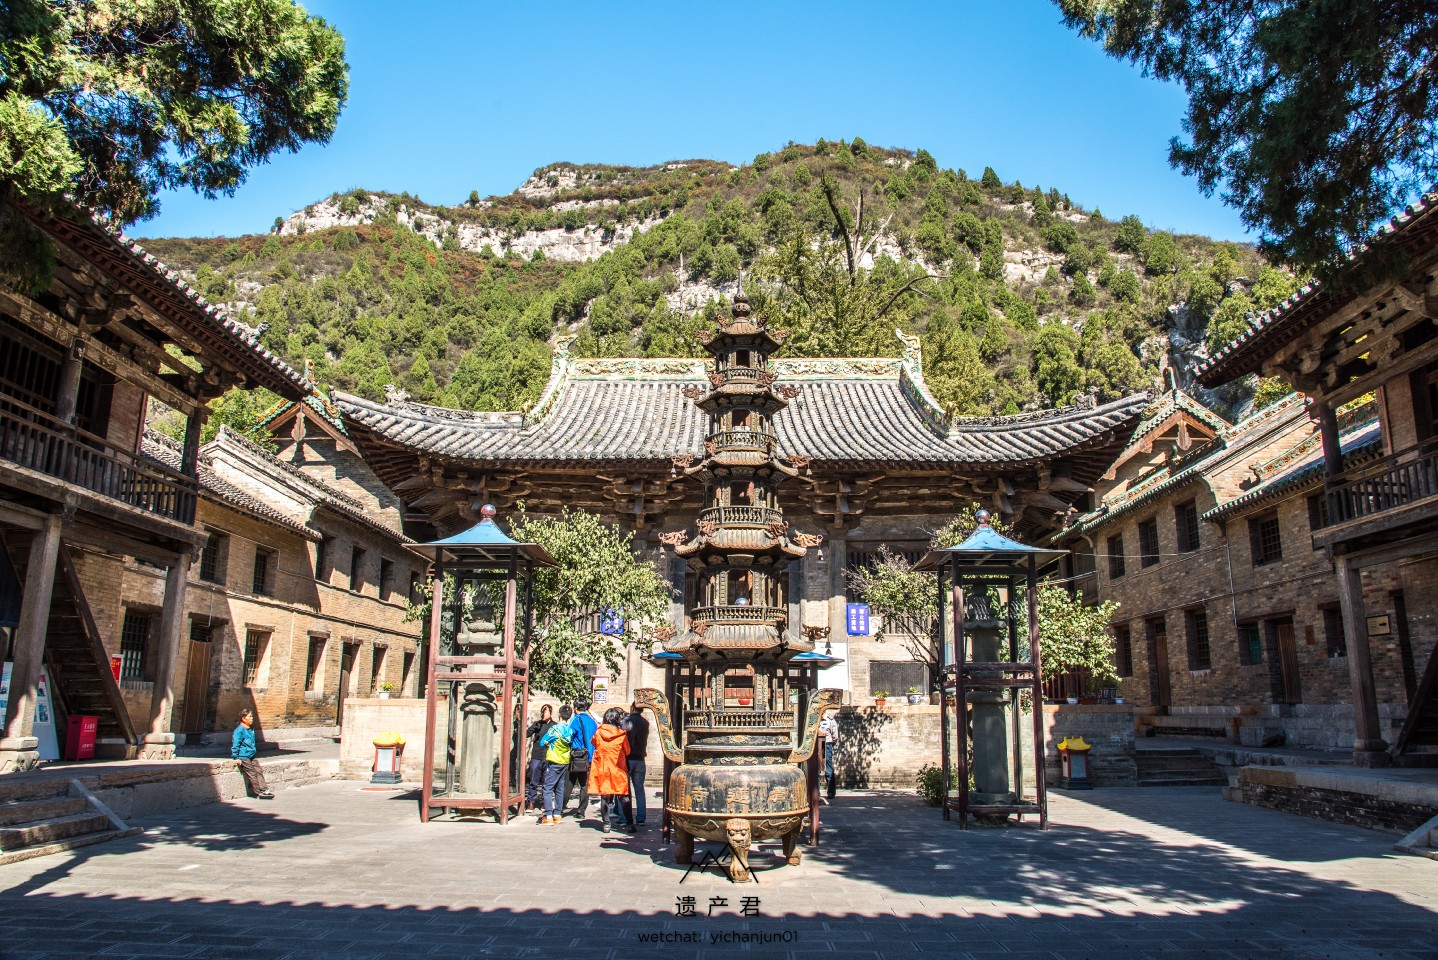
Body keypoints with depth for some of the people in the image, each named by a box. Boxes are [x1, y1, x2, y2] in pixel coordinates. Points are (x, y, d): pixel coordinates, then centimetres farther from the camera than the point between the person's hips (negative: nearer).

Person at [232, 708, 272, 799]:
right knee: (252, 773, -8)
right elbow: (235, 744, -14)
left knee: (259, 771, -2)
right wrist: (236, 757, -16)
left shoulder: (251, 729, 14)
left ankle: (264, 789, -5)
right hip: (243, 757, -8)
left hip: (251, 756, 8)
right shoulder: (239, 730, -13)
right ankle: (259, 792, -6)